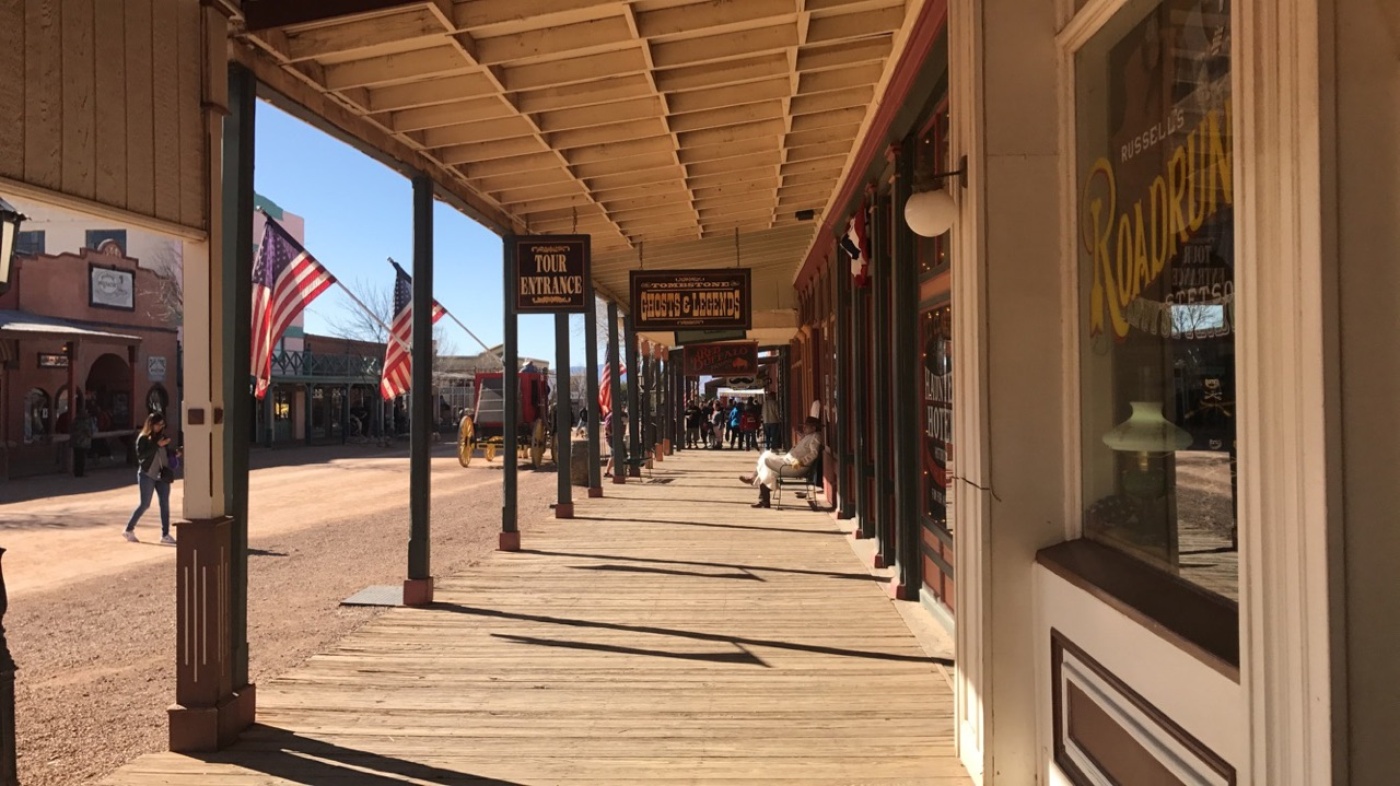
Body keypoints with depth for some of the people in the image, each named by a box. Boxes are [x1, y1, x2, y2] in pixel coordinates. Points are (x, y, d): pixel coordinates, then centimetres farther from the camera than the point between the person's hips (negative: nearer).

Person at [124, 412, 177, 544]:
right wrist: (157, 445, -24)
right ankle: (129, 530, 16)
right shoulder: (143, 438, -6)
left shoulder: (162, 436, 10)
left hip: (161, 475, 5)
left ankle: (165, 534, 4)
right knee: (145, 504, -1)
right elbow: (140, 454, -19)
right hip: (147, 475, -5)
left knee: (165, 504, 1)